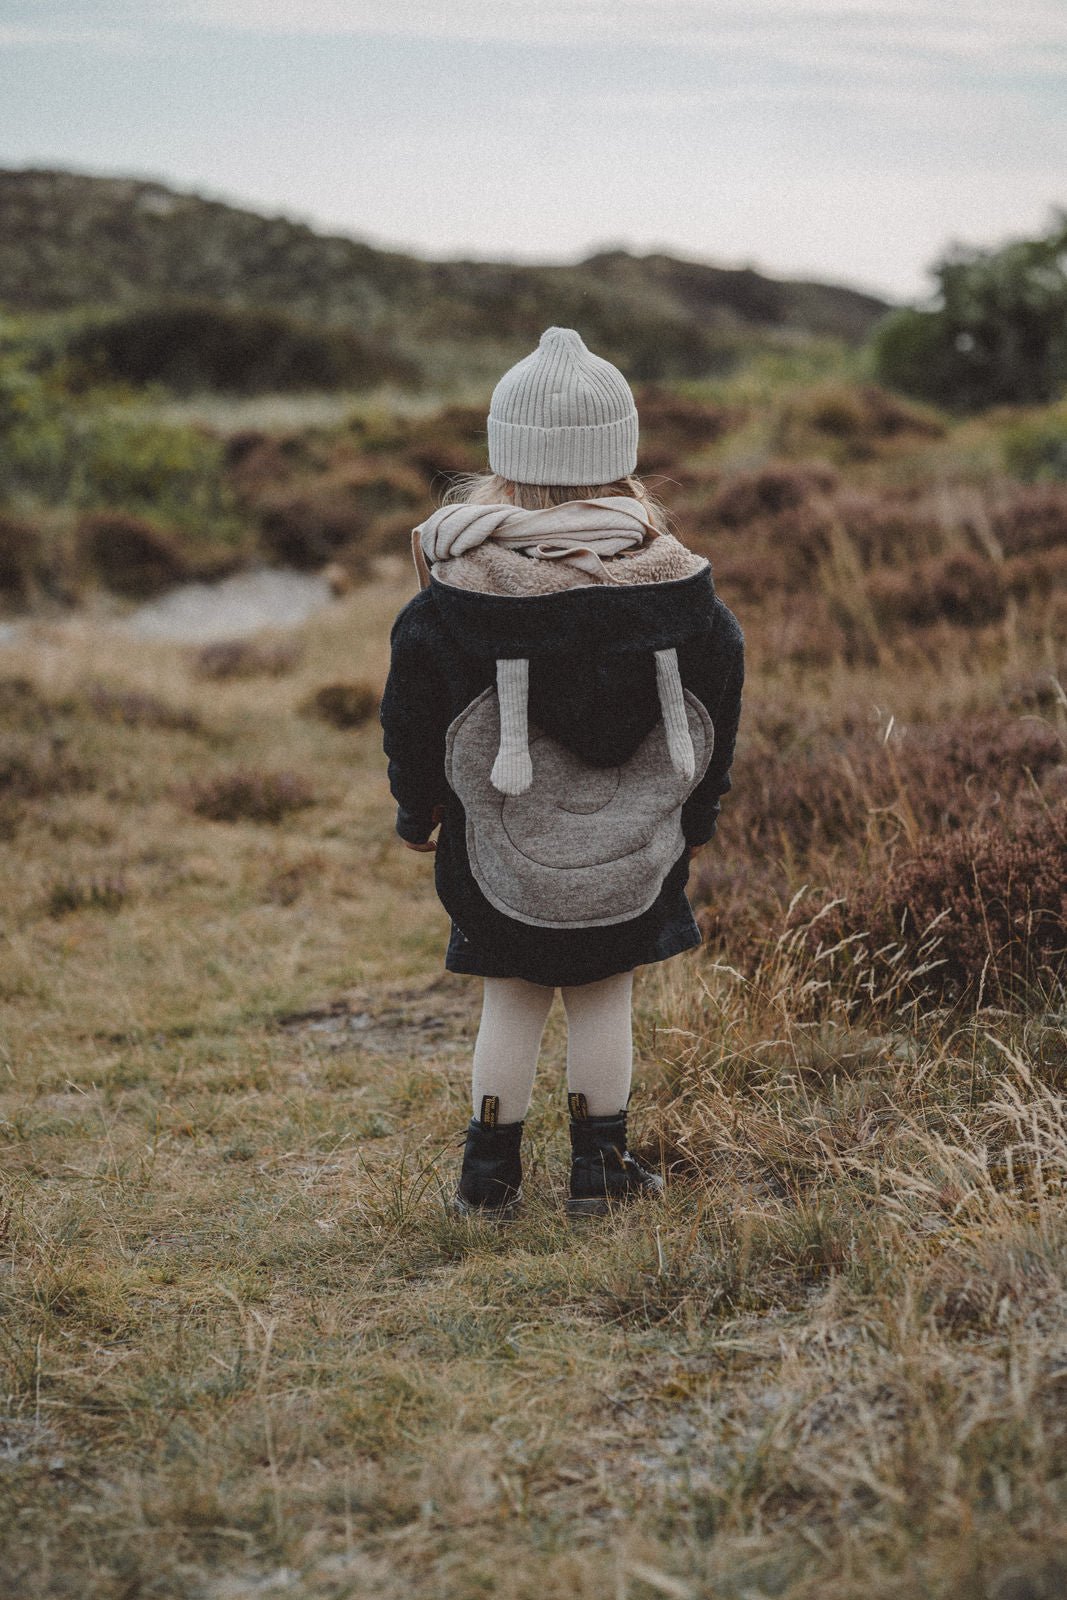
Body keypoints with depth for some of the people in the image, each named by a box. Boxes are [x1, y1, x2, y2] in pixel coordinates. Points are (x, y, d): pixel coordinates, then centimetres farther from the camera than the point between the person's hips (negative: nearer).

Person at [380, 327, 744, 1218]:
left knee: (513, 997, 13)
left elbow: (414, 712, -3)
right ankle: (600, 1169, 19)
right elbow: (716, 711, 2)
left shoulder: (455, 595, -13)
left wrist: (416, 812, 14)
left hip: (500, 852, 0)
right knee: (605, 996, 13)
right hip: (635, 852, 1)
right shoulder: (675, 582, -9)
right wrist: (697, 817, 17)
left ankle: (491, 1171, 18)